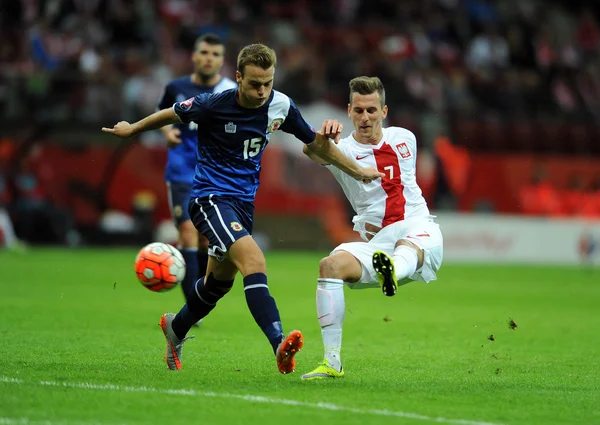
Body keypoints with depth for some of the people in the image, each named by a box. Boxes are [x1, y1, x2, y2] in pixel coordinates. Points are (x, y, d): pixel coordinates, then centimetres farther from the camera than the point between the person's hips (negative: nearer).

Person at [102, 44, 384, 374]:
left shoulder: (281, 106, -5)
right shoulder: (214, 105, -18)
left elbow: (315, 144, 11)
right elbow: (173, 114, 1)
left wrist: (358, 171, 12)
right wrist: (132, 129, 16)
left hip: (244, 200, 7)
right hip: (210, 196, -6)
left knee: (220, 281, 20)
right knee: (254, 262, -29)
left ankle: (176, 327, 48)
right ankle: (279, 345, -42)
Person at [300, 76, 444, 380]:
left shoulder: (404, 139, 13)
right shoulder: (344, 149, 2)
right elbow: (312, 152, -22)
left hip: (420, 232, 0)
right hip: (376, 244, 0)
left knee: (407, 247, -36)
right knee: (329, 265, -26)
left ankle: (393, 271, -73)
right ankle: (332, 361, -27)